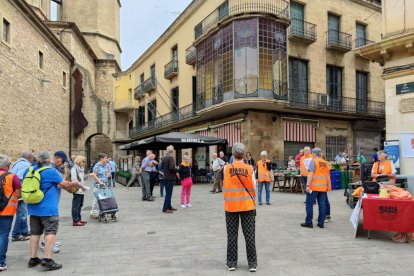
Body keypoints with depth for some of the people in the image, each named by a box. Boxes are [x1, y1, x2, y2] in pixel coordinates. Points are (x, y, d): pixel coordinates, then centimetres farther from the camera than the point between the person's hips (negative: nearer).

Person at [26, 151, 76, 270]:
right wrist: (73, 183, 11)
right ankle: (47, 259, -9)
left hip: (33, 207, 8)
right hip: (47, 208, -8)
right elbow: (64, 184, -9)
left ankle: (33, 259, 19)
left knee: (35, 233, 13)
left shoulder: (34, 169, 10)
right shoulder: (51, 171, -15)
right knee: (50, 232, -4)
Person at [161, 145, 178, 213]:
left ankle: (169, 206, 25)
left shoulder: (163, 158, 9)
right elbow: (172, 168, -23)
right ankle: (165, 208, -4)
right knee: (169, 193, -5)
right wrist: (177, 169, -6)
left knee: (168, 192, 17)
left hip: (165, 177, 9)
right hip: (170, 178, -9)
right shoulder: (171, 157, -17)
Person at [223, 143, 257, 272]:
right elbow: (253, 187, 0)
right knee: (249, 235, 8)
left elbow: (226, 185, 6)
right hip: (247, 206, 0)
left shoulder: (227, 168, -5)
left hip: (231, 206, 1)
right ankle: (252, 263, 12)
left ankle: (231, 262, 16)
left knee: (232, 235, 10)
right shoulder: (249, 168, -6)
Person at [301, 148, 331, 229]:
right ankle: (321, 223, 12)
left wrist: (308, 185, -16)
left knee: (309, 204, 2)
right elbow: (328, 176, 16)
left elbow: (311, 174, -14)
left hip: (314, 187, -6)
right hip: (323, 187, 6)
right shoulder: (325, 163, 13)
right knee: (322, 205, 8)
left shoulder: (313, 161, -6)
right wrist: (328, 186, 22)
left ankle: (309, 222, 4)